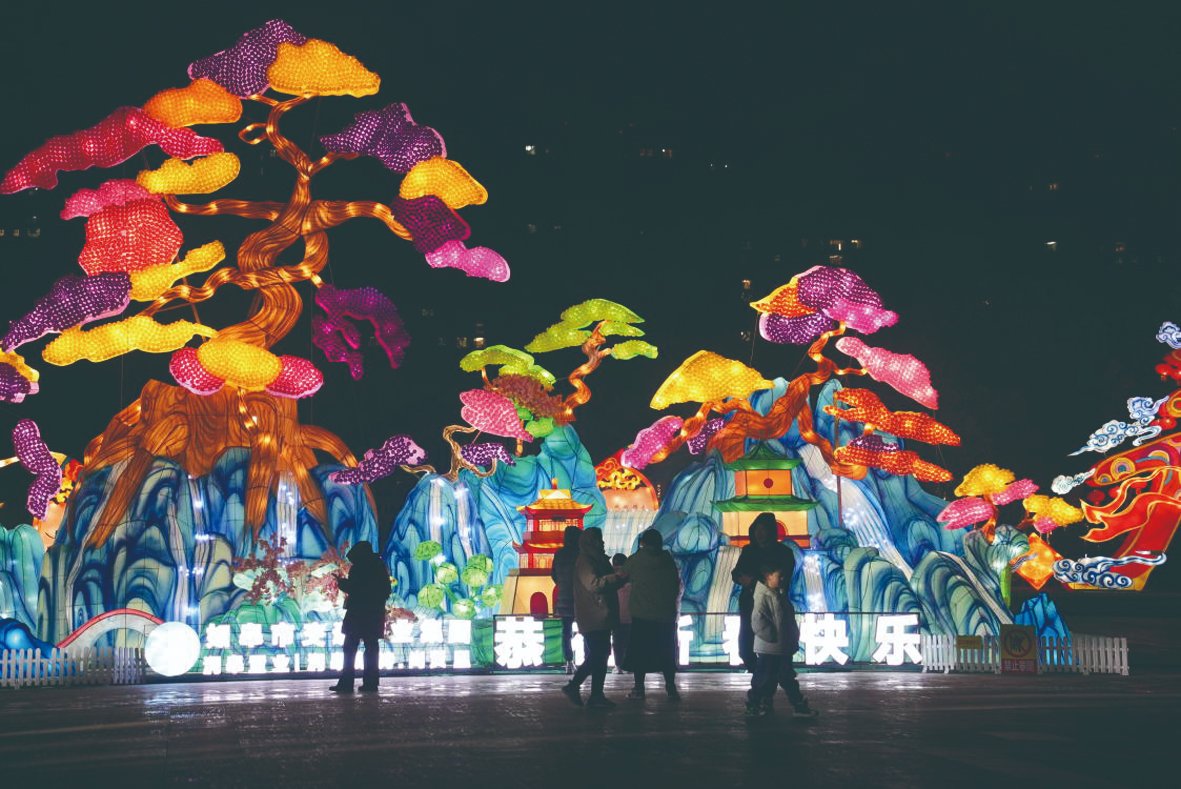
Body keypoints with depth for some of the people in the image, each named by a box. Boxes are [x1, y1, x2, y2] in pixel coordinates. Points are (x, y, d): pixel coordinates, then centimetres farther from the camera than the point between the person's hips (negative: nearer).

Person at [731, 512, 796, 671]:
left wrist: (754, 581, -13)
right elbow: (735, 574, 5)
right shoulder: (748, 550, 10)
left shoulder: (784, 552, -2)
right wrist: (743, 579, -18)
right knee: (746, 649, 1)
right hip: (749, 606, 4)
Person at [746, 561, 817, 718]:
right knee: (763, 680, 0)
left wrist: (793, 638, 13)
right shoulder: (764, 596, -17)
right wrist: (772, 637, -20)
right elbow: (757, 621, -26)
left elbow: (788, 620, 19)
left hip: (783, 649, 9)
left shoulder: (780, 594, 11)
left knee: (788, 678, 15)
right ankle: (753, 707, 11)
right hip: (768, 648, -9)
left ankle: (799, 706, 21)